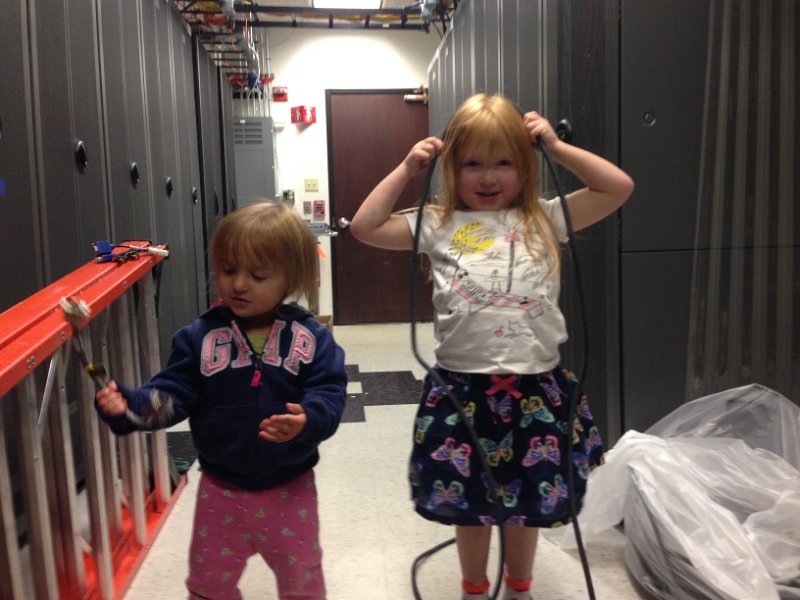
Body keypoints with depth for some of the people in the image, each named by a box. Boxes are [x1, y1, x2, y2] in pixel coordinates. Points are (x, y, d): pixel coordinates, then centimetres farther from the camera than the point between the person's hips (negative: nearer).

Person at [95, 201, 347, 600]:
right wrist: (130, 405, -31)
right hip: (221, 489, 1)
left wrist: (308, 420, -38)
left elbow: (329, 392, -17)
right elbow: (173, 394, -12)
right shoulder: (200, 336, -8)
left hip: (289, 489, -1)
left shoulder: (311, 338, -11)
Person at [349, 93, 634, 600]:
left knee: (528, 499, 18)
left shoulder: (544, 220, 2)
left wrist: (557, 147, 0)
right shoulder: (438, 226, 1)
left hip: (535, 389, 1)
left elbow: (618, 188, 1)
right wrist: (407, 168, -1)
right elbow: (366, 226, -2)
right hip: (463, 390, 0)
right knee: (469, 501, 16)